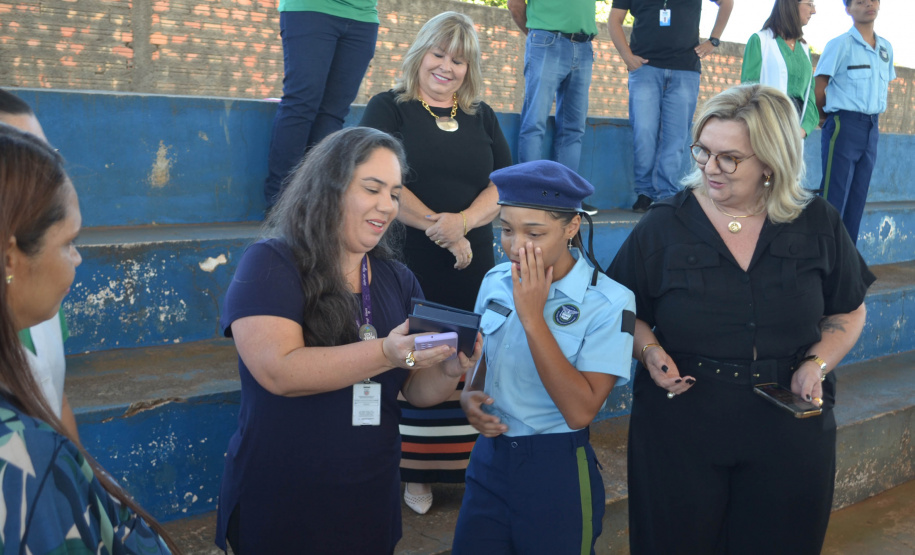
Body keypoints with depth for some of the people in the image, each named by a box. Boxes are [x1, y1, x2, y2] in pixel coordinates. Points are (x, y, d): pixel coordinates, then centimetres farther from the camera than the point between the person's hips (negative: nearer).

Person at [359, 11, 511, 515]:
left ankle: (470, 466, 13)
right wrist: (438, 229, -16)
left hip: (473, 269, 3)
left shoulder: (481, 117, 14)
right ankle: (414, 472, 11)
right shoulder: (388, 109, 3)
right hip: (409, 266, -3)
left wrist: (461, 221, -14)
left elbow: (504, 184, 6)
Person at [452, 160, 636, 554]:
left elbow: (580, 412, -23)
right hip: (488, 461, 5)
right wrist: (469, 397, -5)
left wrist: (531, 315, -24)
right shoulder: (495, 282, 1)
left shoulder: (609, 303, -16)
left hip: (558, 473, -4)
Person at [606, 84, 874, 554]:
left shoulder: (817, 225, 0)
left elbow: (848, 313, 10)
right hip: (680, 435, -1)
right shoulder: (663, 226, -4)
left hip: (790, 437, 2)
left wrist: (818, 364, -7)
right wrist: (649, 350, -16)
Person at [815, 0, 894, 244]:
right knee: (833, 198, -7)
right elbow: (818, 87, -6)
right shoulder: (840, 44, -8)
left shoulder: (886, 48, 12)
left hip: (872, 128, 6)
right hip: (844, 125, -6)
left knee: (857, 200, 8)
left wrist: (874, 118, 15)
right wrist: (825, 116, 5)